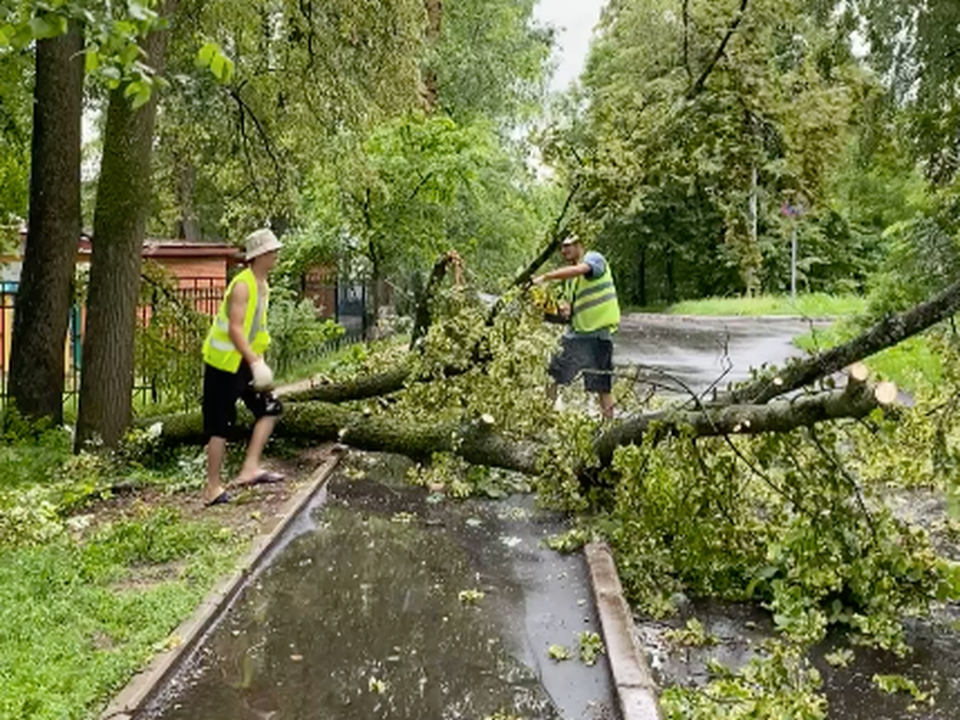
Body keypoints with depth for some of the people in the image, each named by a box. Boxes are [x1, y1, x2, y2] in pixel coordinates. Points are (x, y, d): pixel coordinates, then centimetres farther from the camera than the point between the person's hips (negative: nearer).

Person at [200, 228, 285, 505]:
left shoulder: (262, 286, 9)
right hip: (225, 363, -9)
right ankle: (212, 488, 7)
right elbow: (235, 329, -27)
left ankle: (250, 469, 4)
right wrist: (255, 362, -33)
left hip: (244, 363, 9)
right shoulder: (242, 285, -19)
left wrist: (258, 362, 21)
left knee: (269, 408, 4)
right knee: (220, 426, -2)